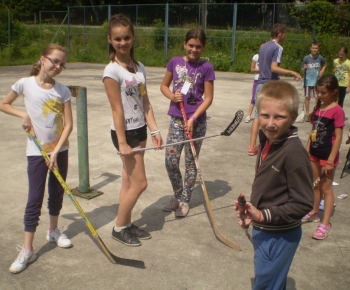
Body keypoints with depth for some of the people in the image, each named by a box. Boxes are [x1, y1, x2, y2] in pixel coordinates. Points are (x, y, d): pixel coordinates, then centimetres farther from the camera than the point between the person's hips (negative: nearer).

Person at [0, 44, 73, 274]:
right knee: (35, 199, -4)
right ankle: (27, 250, 4)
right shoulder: (25, 84, -7)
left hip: (60, 149, 3)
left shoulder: (63, 90, -3)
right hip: (36, 151, -3)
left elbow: (68, 124, -6)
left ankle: (54, 231, 36)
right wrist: (23, 114, -11)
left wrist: (56, 151, -13)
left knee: (57, 193, 14)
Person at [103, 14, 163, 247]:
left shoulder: (139, 68, 6)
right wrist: (122, 142, -16)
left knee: (129, 181, 15)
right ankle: (119, 228, 16)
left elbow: (145, 103, 8)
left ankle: (127, 224, 28)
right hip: (125, 132, -7)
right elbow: (117, 110, -17)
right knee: (140, 183, -2)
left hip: (140, 130, 7)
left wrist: (154, 130, 4)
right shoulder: (112, 71, -15)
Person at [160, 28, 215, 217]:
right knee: (170, 161, 0)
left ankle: (185, 201, 23)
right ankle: (177, 196, 25)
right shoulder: (175, 62, 3)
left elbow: (208, 98, -6)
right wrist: (172, 96, -9)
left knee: (190, 163, 7)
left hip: (196, 121, -3)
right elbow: (164, 86, 13)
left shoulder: (206, 67, -6)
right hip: (176, 119, 3)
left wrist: (193, 119, -16)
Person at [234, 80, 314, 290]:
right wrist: (252, 211, 3)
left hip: (279, 236, -8)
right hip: (263, 230, 8)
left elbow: (303, 204, -23)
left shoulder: (294, 152, -26)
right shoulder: (267, 140, -2)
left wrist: (264, 216, -25)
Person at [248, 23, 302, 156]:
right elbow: (274, 68, -20)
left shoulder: (263, 46, 14)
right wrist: (292, 72, -19)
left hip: (260, 84, 7)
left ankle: (252, 147, 4)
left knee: (257, 116, 5)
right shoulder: (278, 48, -10)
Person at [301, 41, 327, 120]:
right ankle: (307, 114, 14)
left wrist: (322, 71, 6)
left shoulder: (320, 58, -1)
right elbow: (302, 70, -5)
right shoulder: (306, 58, -8)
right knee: (307, 97, 4)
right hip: (308, 81, -2)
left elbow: (325, 64, 20)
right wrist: (304, 68, -26)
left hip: (317, 81, 2)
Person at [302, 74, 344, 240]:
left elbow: (338, 137, -17)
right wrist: (307, 150, 10)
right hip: (315, 153, 7)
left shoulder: (337, 111, -15)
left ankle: (325, 224, 9)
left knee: (326, 188, 1)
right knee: (315, 185, 19)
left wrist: (331, 160, -18)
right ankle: (314, 213, 37)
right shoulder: (318, 108, 6)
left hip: (328, 156, -7)